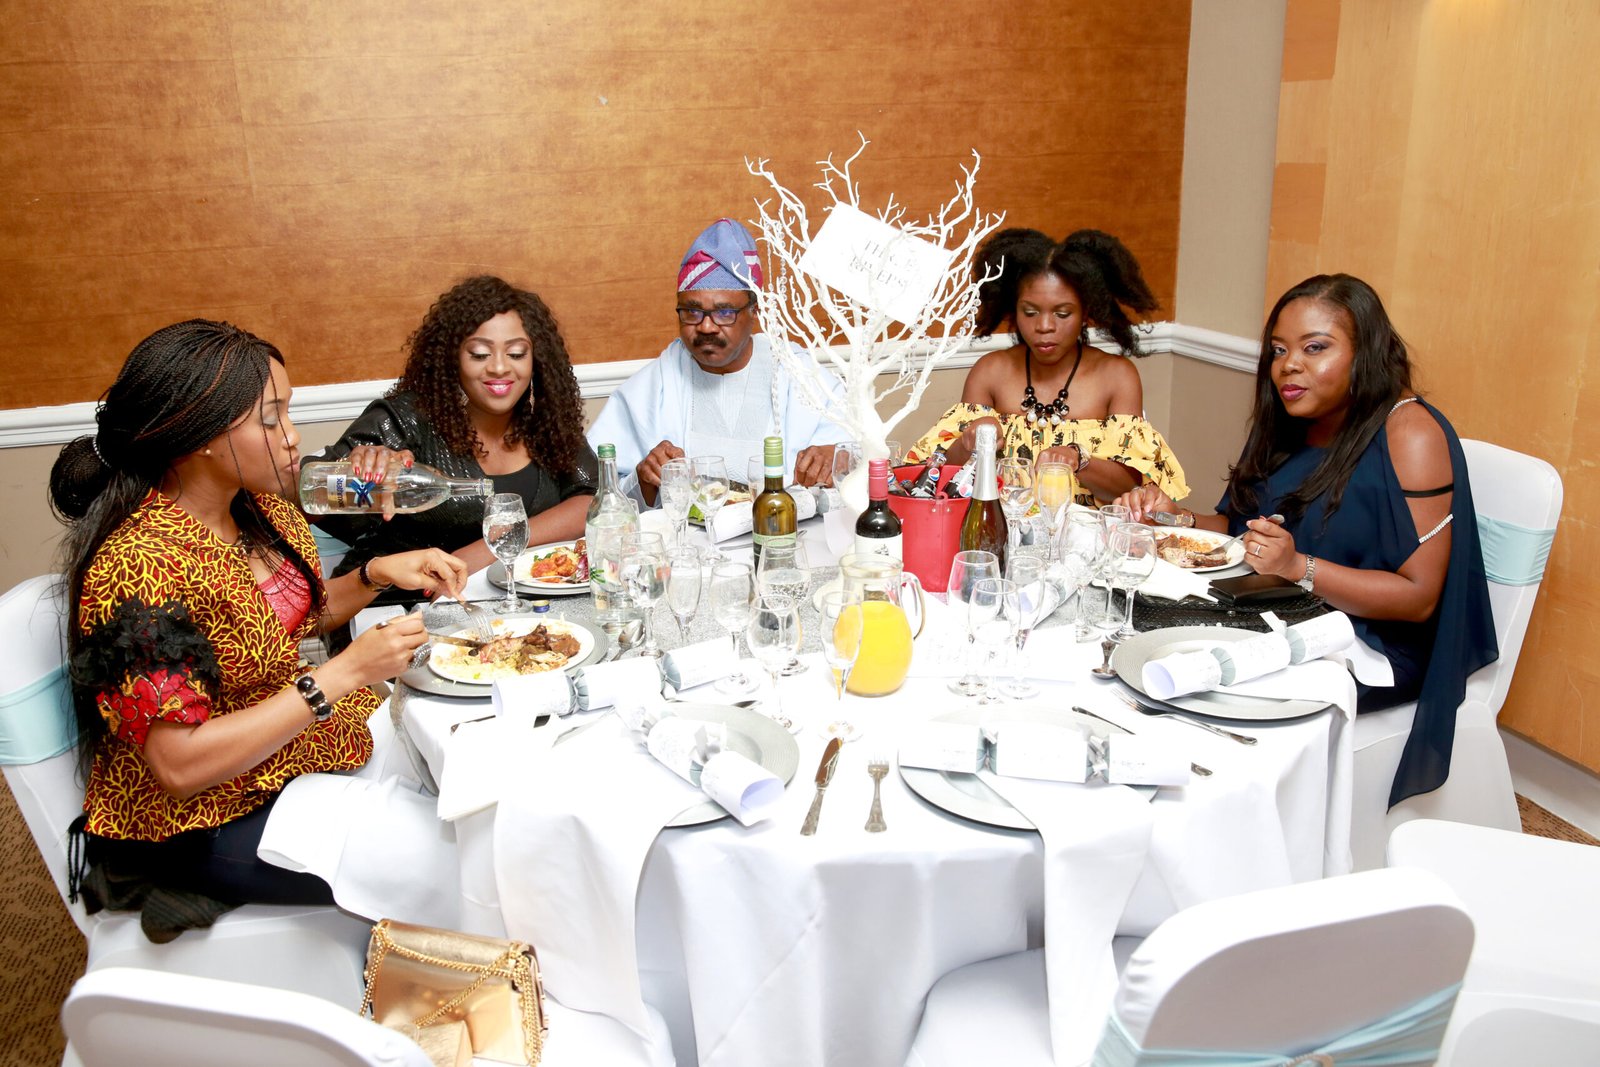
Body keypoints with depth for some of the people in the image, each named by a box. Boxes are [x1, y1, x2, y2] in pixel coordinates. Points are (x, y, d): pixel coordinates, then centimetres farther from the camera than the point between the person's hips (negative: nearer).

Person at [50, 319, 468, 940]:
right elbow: (180, 765, -27)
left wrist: (377, 573, -3)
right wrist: (345, 672, -27)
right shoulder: (140, 567, -27)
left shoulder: (260, 510, -3)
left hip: (295, 743, 8)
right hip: (200, 819, -8)